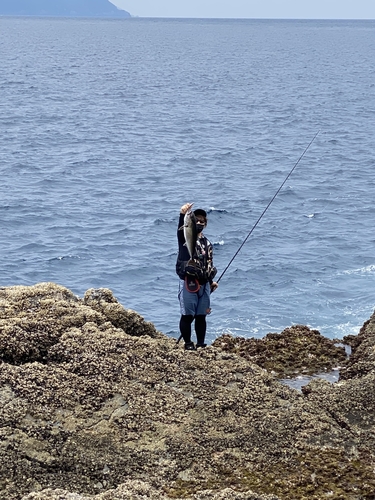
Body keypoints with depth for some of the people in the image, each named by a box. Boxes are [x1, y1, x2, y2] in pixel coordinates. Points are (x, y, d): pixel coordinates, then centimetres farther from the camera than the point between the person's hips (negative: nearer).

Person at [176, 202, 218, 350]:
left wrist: (211, 281, 20)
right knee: (187, 315, -4)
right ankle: (188, 343, 3)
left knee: (201, 316, 8)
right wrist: (183, 215, -45)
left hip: (204, 284, 5)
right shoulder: (185, 237, -1)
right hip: (188, 283, -5)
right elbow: (181, 229, -26)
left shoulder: (207, 243, 18)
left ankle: (201, 344, 15)